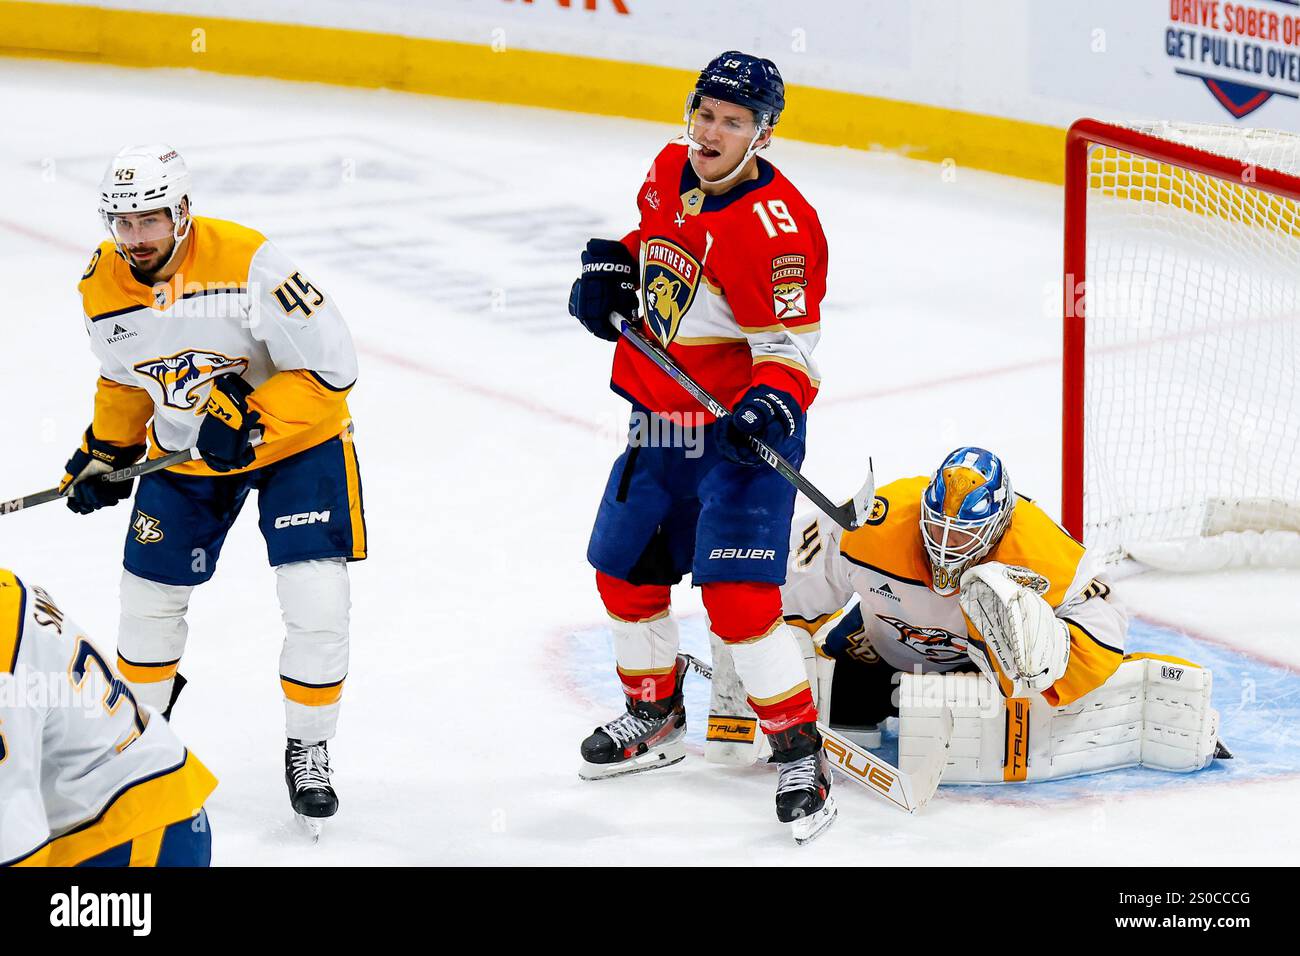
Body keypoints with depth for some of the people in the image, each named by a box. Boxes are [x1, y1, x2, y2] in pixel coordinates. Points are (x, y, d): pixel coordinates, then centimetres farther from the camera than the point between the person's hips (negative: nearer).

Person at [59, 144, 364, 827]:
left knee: (317, 604, -13)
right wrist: (105, 452, 9)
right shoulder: (102, 288, -10)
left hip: (295, 432, -5)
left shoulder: (248, 264, -30)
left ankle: (308, 749, 8)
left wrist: (252, 424, -31)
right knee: (150, 592, 10)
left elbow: (330, 366, -27)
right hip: (185, 448, 5)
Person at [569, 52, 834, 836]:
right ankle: (656, 715, 40)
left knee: (738, 593, -18)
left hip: (742, 434, -8)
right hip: (661, 421, 8)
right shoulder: (669, 175, 2)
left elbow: (791, 345, -20)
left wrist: (772, 406, -37)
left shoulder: (777, 225, -22)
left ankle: (800, 752, -6)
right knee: (624, 570, 19)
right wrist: (612, 266, 8)